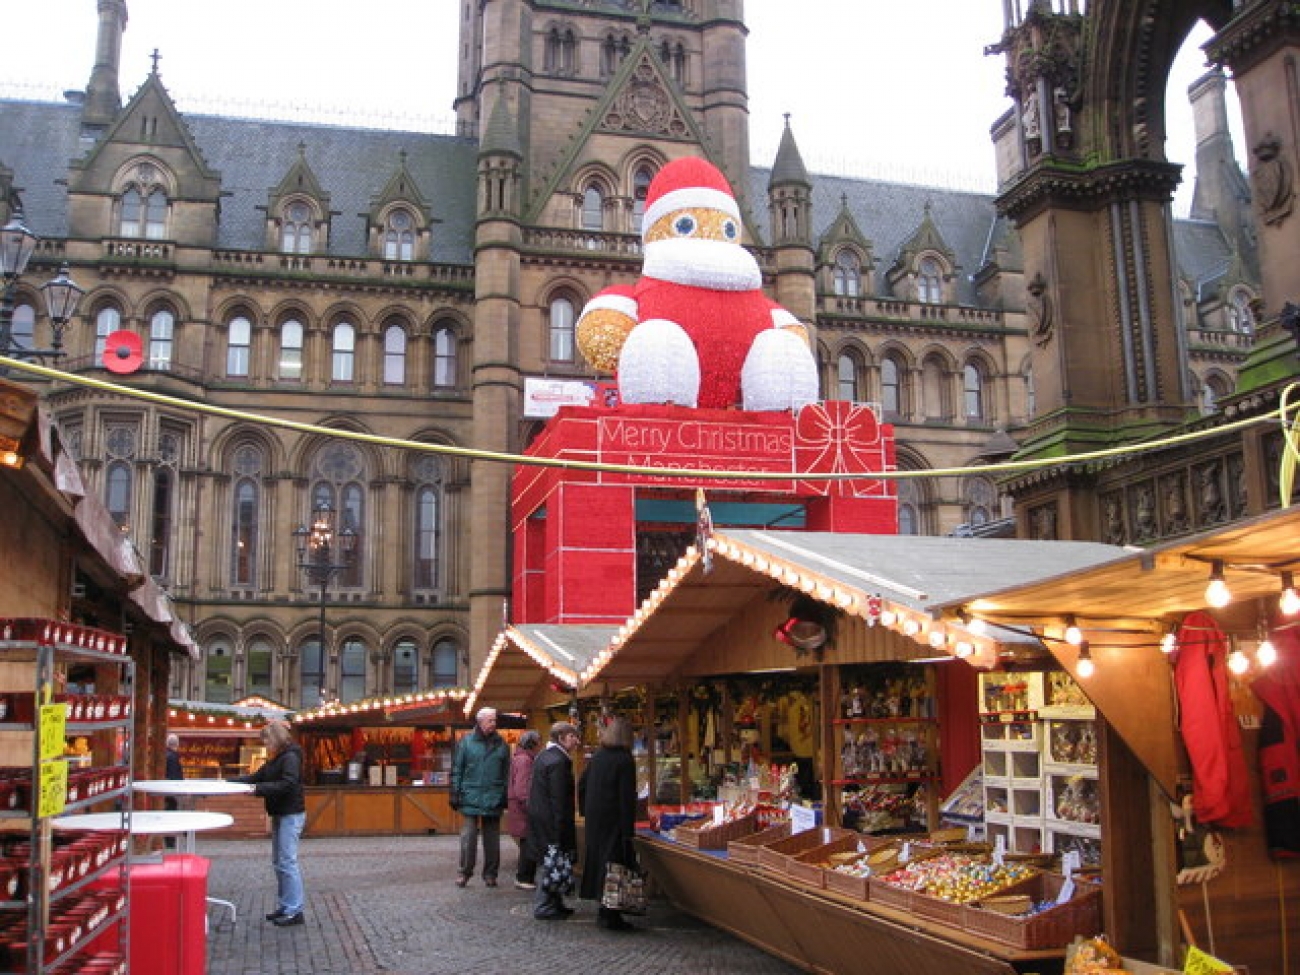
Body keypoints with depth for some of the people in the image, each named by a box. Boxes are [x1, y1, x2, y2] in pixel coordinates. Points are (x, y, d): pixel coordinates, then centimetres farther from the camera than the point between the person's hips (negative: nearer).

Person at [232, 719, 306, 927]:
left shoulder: (290, 757, -13)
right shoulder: (274, 760, 16)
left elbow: (288, 784, -23)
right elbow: (257, 777, 17)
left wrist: (258, 789, -26)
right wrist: (231, 781, 8)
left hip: (291, 815, -10)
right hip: (279, 814, 10)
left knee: (287, 862, -9)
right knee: (278, 862, 12)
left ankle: (294, 911, -6)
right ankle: (283, 907, 18)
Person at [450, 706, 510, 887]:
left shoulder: (501, 744, 5)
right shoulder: (466, 742, 1)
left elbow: (506, 773, 7)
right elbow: (457, 770, 2)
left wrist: (505, 797, 2)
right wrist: (455, 794, -3)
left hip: (494, 800, 2)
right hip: (471, 798, -2)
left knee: (492, 839, 8)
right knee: (468, 837, -3)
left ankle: (490, 874, 18)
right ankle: (465, 872, 10)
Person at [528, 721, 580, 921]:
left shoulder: (544, 756, 14)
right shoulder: (558, 761, -19)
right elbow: (558, 799, -21)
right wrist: (561, 831, -19)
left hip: (539, 819, 10)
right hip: (551, 822, -10)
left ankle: (555, 904, 23)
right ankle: (544, 907, 4)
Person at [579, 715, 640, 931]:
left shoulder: (597, 757, 7)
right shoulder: (624, 761, -14)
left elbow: (582, 786, 14)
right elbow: (627, 798, -16)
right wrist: (628, 830, -15)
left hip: (594, 820, 7)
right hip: (613, 822, -7)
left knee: (598, 860, 14)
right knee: (616, 862, -1)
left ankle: (604, 911, 24)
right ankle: (610, 915, 1)